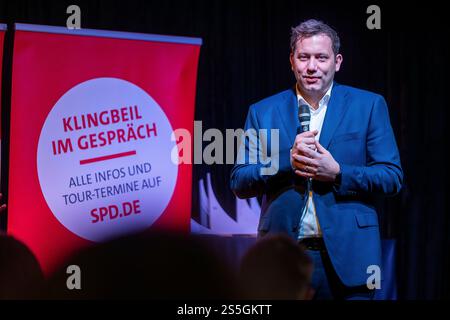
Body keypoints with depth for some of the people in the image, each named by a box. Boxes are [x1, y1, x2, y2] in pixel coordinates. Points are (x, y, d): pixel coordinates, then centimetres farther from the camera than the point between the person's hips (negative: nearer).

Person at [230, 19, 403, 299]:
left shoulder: (369, 106, 4)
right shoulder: (263, 112, 8)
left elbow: (392, 177, 1)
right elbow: (239, 184, 4)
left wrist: (336, 173, -14)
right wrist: (287, 161, -13)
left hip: (347, 255, -1)